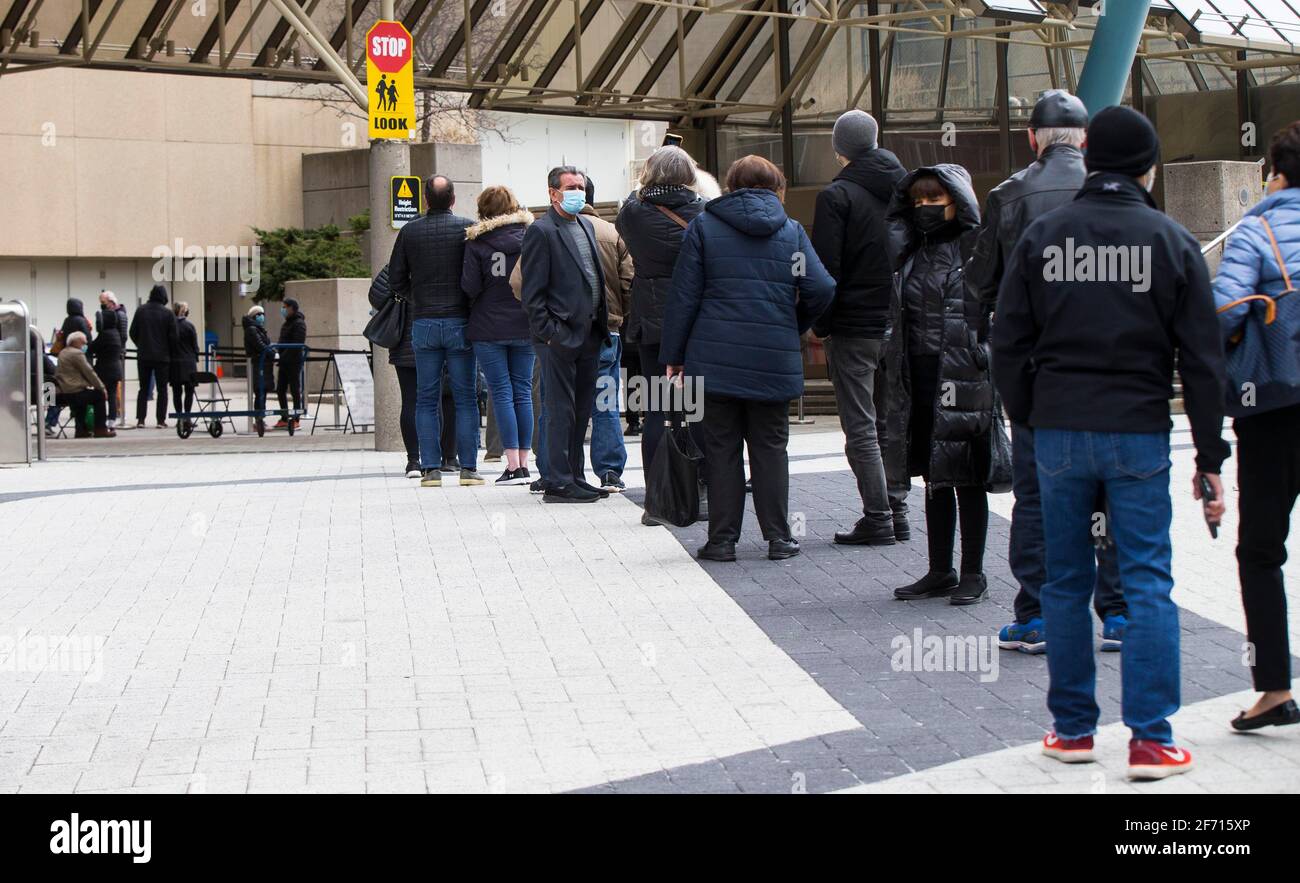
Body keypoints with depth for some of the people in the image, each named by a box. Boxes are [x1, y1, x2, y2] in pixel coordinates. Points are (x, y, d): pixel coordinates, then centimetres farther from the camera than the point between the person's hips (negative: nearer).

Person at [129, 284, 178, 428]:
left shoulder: (141, 311, 0)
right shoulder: (168, 314, -7)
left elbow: (133, 333, 4)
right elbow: (173, 336, -6)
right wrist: (171, 352, 10)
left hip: (143, 356, 2)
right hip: (162, 357, -2)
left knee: (143, 388, 10)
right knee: (162, 389, 4)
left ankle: (140, 420, 4)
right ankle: (161, 420, 0)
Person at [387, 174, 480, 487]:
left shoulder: (409, 232, 2)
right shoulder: (468, 228, -5)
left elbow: (396, 279, 5)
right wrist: (473, 306, 9)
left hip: (424, 324, 2)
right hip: (460, 322, -2)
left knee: (426, 399, 6)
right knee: (465, 397, 3)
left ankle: (430, 469, 3)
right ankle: (468, 467, 1)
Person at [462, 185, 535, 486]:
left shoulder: (476, 243, -6)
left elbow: (470, 286, -8)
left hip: (489, 328, -2)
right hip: (525, 326, 3)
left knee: (501, 394, 0)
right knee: (523, 393, 8)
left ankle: (513, 465, -6)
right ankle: (523, 464, 7)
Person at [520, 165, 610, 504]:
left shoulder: (586, 226, 16)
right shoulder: (541, 231, -9)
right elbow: (532, 291, -12)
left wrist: (601, 324, 14)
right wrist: (548, 333, -16)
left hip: (588, 333, 8)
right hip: (561, 336, -8)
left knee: (581, 411, 12)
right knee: (560, 411, -5)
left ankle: (575, 477, 19)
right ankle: (558, 483, -2)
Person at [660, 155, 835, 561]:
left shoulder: (703, 226, 3)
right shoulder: (791, 230, 5)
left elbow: (684, 296, 0)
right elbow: (821, 289, -5)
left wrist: (673, 355, 4)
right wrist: (794, 328, 13)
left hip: (716, 358, -1)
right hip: (773, 360, 1)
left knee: (722, 448, 6)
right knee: (770, 447, 10)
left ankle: (722, 539, 7)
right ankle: (778, 537, 11)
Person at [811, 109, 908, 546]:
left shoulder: (837, 196, -9)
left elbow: (825, 268, -14)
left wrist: (820, 326, -6)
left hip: (854, 326, -6)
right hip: (901, 325, 6)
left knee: (860, 428, -2)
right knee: (893, 423, 14)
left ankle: (877, 519, -4)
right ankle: (898, 511, 16)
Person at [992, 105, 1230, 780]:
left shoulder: (1041, 236, 3)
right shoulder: (1171, 240, -1)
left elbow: (1008, 344, 2)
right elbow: (1202, 359, -1)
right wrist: (1210, 457, 4)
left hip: (1058, 432, 2)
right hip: (1138, 433, -2)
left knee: (1066, 581, 11)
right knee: (1148, 583, 2)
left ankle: (1072, 729, 16)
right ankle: (1151, 740, 1)